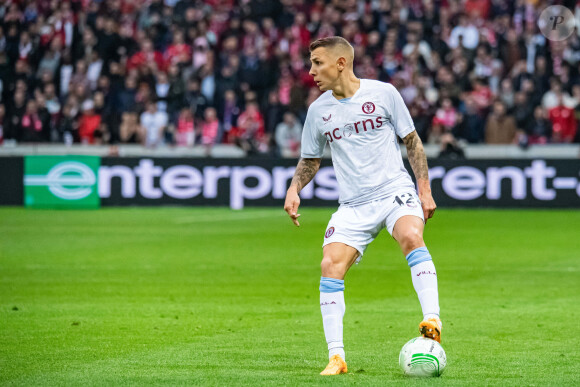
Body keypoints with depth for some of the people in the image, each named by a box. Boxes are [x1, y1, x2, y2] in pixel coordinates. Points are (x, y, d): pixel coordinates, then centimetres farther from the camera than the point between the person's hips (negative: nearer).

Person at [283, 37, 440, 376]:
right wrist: (294, 189, 2)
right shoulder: (318, 110, 7)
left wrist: (425, 190, 1)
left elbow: (412, 141, 6)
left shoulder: (383, 93, -1)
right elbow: (311, 159, 21)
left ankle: (432, 320, -36)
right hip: (353, 204, 3)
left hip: (395, 191, -3)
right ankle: (336, 357, -10)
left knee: (411, 237, -33)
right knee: (331, 265, -16)